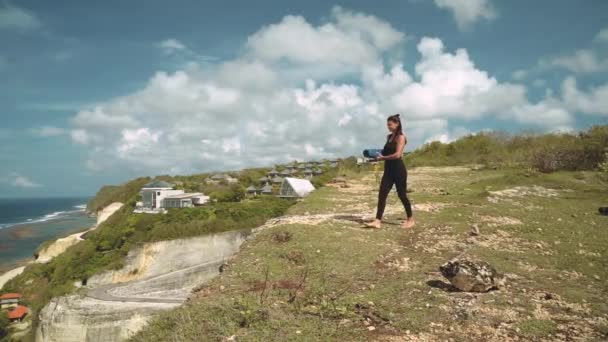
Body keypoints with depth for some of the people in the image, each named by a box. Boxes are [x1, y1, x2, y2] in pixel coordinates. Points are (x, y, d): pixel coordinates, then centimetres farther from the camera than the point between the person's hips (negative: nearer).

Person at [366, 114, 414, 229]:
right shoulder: (389, 137, 14)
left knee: (402, 194, 3)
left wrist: (383, 158, -9)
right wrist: (380, 154, 0)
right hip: (388, 170, 7)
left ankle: (411, 220, 20)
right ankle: (377, 221, -4)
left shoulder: (400, 137, -10)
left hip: (398, 169, -7)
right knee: (382, 195, -3)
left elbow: (397, 155, -19)